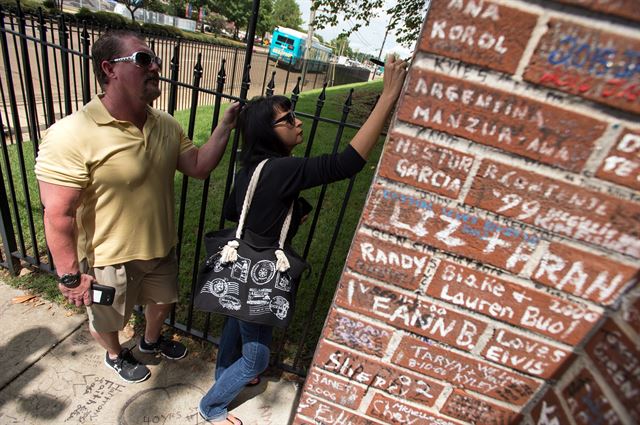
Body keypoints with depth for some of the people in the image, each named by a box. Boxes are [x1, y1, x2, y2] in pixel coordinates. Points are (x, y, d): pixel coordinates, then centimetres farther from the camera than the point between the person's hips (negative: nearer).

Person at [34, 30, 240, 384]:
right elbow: (58, 215, -23)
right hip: (109, 259, -5)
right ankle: (115, 355, 58)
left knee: (162, 301, 29)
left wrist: (224, 126, -14)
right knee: (106, 319, 24)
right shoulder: (71, 136, -27)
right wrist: (70, 275, -17)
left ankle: (151, 340, 62)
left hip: (161, 248, 6)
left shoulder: (166, 125, -7)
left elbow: (199, 166, -4)